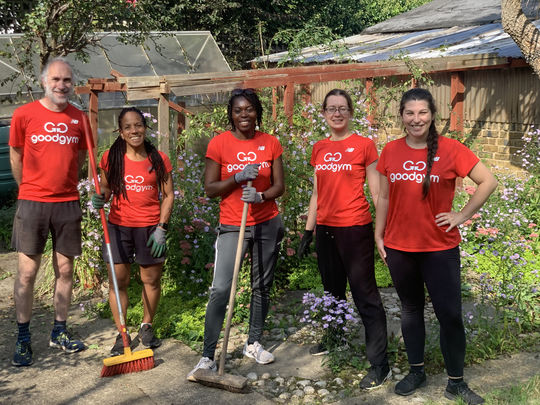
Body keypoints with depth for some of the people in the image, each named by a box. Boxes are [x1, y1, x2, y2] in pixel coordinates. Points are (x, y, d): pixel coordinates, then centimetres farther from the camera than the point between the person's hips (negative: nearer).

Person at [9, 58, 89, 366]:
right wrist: (29, 191, 11)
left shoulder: (79, 119, 4)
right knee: (27, 271, 0)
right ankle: (23, 337, 12)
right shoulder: (24, 114, -3)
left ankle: (60, 332, 22)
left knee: (65, 270, 9)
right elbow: (16, 157, 7)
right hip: (32, 203, -3)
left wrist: (65, 189, 13)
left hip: (67, 204, 3)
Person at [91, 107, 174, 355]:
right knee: (118, 280, 1)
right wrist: (100, 199, -13)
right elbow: (105, 188, 11)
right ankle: (121, 334, 14)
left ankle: (146, 327, 29)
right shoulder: (111, 157, 0)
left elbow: (168, 195, 2)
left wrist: (161, 227, -6)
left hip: (150, 227, 0)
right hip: (119, 225, 0)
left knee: (151, 279, 8)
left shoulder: (158, 159, -1)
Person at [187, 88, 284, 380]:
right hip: (232, 226, -3)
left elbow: (279, 186, 3)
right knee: (220, 290, -11)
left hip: (267, 224, 3)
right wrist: (237, 178, -20)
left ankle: (253, 343, 30)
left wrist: (260, 196, -18)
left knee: (262, 286, 12)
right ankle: (207, 357, -4)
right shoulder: (219, 143, -5)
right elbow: (209, 189, -5)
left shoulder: (270, 143, 2)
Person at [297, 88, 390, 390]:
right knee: (332, 290, 20)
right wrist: (308, 231, 15)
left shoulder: (364, 145, -6)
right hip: (326, 229, 6)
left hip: (355, 228, -6)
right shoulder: (319, 149, 9)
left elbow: (377, 193, -6)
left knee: (365, 295, -3)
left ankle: (380, 363, 3)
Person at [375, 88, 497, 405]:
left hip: (440, 248, -3)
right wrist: (378, 236, 8)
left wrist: (462, 216, -8)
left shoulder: (450, 149, -9)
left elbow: (489, 181, -6)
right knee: (411, 310, 16)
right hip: (399, 247, 3)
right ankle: (417, 371, 32)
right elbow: (384, 197, 8)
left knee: (450, 314, 1)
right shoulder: (391, 151, 0)